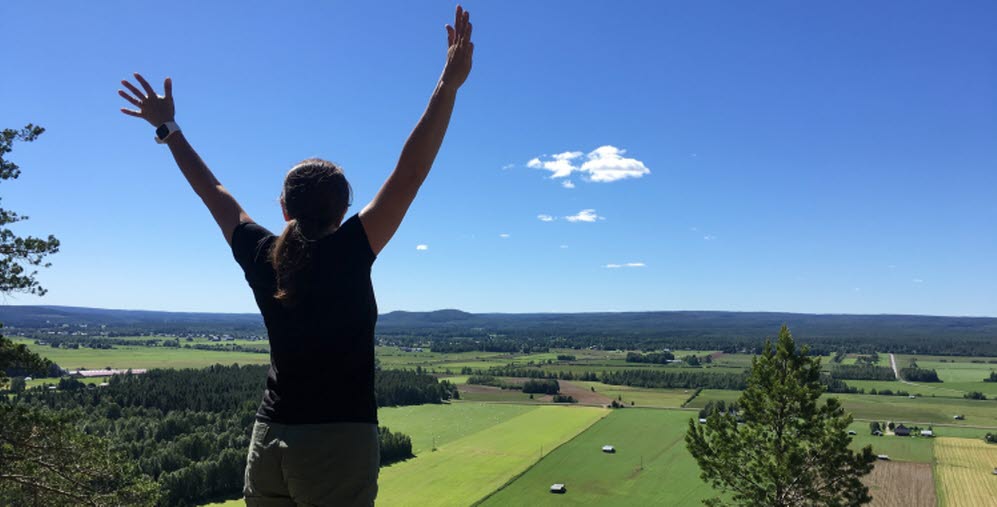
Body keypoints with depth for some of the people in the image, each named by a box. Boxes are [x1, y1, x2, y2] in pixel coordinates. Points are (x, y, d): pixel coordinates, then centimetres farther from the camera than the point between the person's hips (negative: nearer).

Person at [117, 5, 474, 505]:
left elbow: (214, 191, 13)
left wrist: (167, 128, 27)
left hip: (268, 441, 5)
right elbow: (410, 173, -17)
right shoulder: (348, 255, -14)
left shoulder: (262, 258, 0)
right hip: (339, 442, -5)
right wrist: (448, 85, -17)